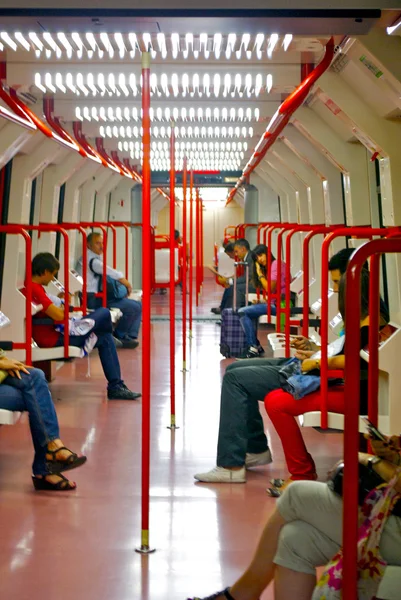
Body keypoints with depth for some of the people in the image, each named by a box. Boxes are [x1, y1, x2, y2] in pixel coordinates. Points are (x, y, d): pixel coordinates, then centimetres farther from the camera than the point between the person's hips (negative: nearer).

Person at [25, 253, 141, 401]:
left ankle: (115, 387, 14)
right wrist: (66, 305, -2)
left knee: (105, 339, 14)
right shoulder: (35, 289, -20)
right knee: (104, 313, -6)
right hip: (54, 338, -11)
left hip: (53, 333, 11)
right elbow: (58, 316, -22)